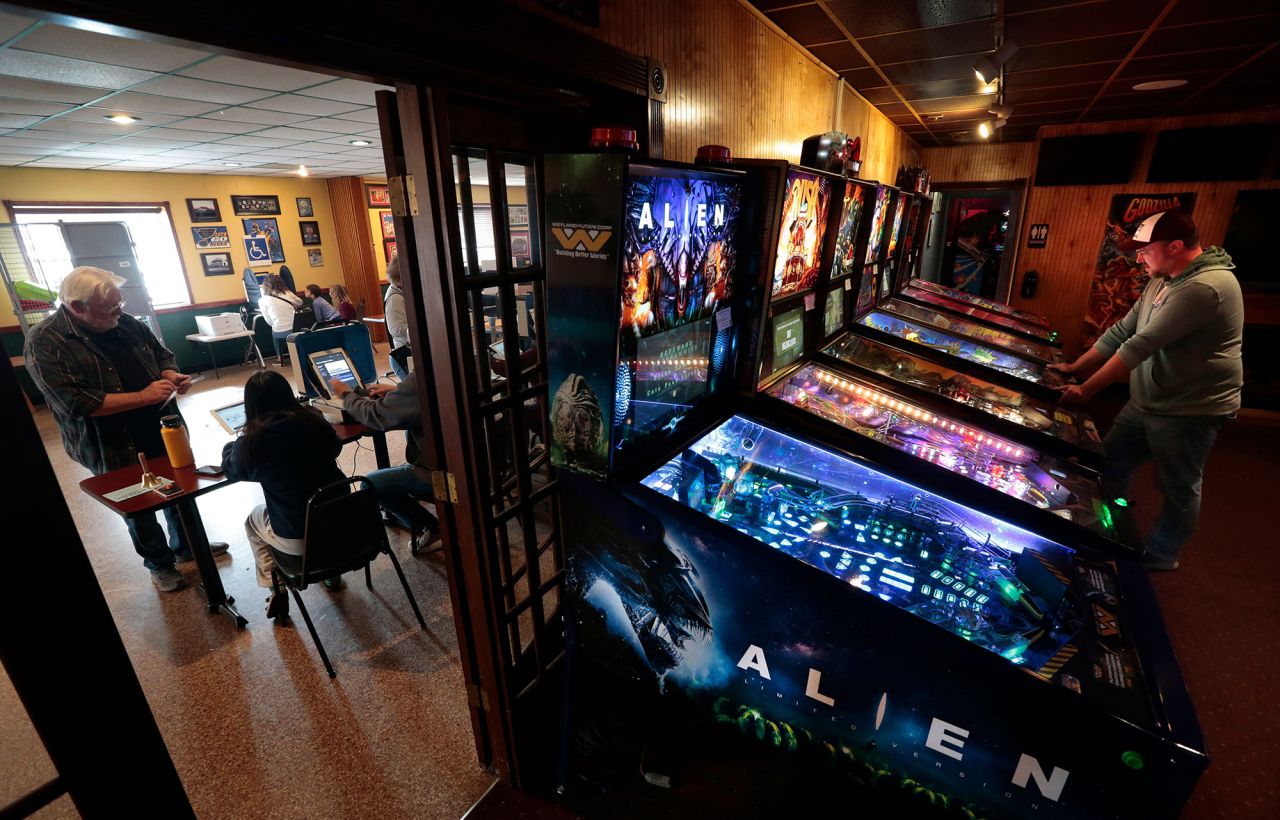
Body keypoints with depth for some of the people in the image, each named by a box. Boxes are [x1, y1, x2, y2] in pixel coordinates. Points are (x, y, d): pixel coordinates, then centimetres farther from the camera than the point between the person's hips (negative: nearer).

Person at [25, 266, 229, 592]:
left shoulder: (125, 323, -2)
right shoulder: (45, 344, -18)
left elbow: (162, 354, 12)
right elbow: (76, 404, -26)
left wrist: (172, 376, -10)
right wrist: (142, 397, -30)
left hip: (162, 431, 6)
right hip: (113, 448, -5)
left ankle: (185, 547, 41)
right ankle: (160, 564, 33)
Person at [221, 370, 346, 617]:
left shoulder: (251, 443, -13)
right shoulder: (316, 422, -8)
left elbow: (231, 469, 11)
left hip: (298, 539, -2)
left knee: (253, 520, 30)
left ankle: (276, 592, 29)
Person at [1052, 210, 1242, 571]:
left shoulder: (1204, 286, -24)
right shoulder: (1162, 282, 6)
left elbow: (1141, 345, -29)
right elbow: (1122, 332, 10)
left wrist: (1086, 390, -27)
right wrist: (1074, 367, 5)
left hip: (1189, 410, -9)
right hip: (1146, 403, 9)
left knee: (1178, 489, 9)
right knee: (1111, 463, 15)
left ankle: (1158, 557, 27)